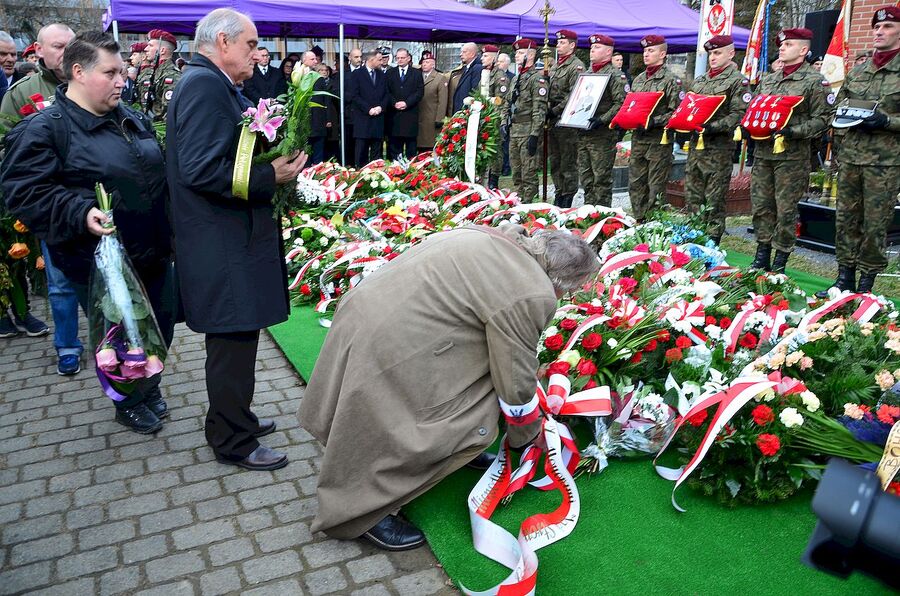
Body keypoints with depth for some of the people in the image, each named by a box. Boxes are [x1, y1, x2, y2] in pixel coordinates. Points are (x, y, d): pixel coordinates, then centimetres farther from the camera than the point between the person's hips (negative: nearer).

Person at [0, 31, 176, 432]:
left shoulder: (131, 118, 10)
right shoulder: (43, 128, -12)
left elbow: (157, 174, 21)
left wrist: (170, 229, 15)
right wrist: (82, 214, -30)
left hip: (153, 254, 7)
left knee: (162, 325, 17)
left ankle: (148, 387, 43)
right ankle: (128, 404, 35)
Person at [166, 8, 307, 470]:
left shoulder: (212, 85, 16)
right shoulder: (204, 85, -16)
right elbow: (200, 170, -25)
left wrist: (273, 162, 9)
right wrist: (271, 177, -20)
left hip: (228, 239, 11)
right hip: (224, 247, -11)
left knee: (233, 340, 21)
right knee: (235, 342, 1)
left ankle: (232, 418, 37)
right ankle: (234, 443, 16)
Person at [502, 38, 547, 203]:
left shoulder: (537, 78, -9)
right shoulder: (516, 78, 18)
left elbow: (539, 109, -16)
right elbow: (507, 103, 24)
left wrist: (534, 135, -20)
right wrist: (503, 122, 8)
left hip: (527, 131, -8)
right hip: (513, 131, 8)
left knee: (528, 172, -6)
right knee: (516, 172, 13)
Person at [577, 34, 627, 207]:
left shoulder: (615, 75, -5)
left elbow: (621, 104, -14)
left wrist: (601, 120, -23)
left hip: (603, 135, -7)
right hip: (583, 134, 7)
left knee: (602, 178, -4)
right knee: (586, 177, 11)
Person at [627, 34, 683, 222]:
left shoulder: (671, 80, -5)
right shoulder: (638, 79, 15)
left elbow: (676, 112, -11)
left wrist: (654, 121, -22)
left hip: (659, 140, -7)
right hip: (638, 138, 7)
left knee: (656, 188, -2)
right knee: (635, 184, 10)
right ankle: (638, 220, 20)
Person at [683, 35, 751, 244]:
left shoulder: (738, 81, -3)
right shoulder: (699, 80, 18)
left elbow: (738, 114, -13)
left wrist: (713, 127, -23)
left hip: (718, 147, -7)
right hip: (696, 144, 7)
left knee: (714, 199, -2)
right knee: (692, 195, 10)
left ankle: (712, 241, 5)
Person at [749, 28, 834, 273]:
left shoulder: (815, 81, -3)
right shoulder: (767, 80, 15)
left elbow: (822, 119, -8)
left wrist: (792, 131, -20)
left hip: (792, 156, -6)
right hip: (763, 152, 6)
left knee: (786, 209, 0)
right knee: (760, 205, 8)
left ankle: (780, 263, 9)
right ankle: (762, 257, 20)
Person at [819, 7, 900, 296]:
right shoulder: (857, 71, 13)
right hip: (850, 155, 5)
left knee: (875, 223, 0)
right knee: (846, 218, 8)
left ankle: (867, 282, 11)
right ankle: (845, 277, 17)